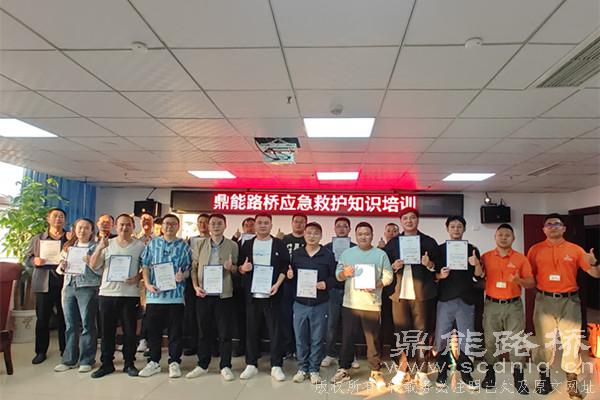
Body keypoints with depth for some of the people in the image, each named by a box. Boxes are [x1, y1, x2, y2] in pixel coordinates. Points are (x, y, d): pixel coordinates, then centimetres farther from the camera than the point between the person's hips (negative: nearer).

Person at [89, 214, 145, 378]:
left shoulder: (140, 245, 3)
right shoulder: (107, 244, 8)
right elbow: (93, 265, 2)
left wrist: (138, 278, -14)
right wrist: (99, 248, -13)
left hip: (130, 293, -2)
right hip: (107, 293, 2)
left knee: (130, 331, 4)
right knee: (107, 330, 8)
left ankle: (129, 363, 16)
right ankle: (106, 363, 20)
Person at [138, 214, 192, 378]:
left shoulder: (183, 246, 4)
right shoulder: (152, 244, 9)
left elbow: (189, 268, 4)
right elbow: (145, 266, 8)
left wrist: (183, 276, -17)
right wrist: (148, 284, -5)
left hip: (175, 295, -1)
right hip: (154, 294, 2)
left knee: (175, 330, 4)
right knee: (153, 329, 9)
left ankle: (174, 362, 17)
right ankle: (154, 362, 24)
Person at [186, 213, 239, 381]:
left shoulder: (232, 245, 2)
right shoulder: (200, 245, 7)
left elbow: (237, 269, 5)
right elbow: (193, 268, 6)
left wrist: (231, 268, -17)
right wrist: (195, 286, -7)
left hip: (224, 295, -2)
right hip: (203, 294, 2)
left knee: (225, 332, 3)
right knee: (204, 331, 11)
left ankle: (225, 366, 15)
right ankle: (202, 365, 25)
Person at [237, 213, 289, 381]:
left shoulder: (279, 245, 3)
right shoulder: (247, 245, 10)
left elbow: (285, 267, -1)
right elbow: (239, 266, 12)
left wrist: (277, 284, -13)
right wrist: (243, 269, -11)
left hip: (271, 294, -2)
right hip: (252, 294, 2)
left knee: (274, 330, 1)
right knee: (251, 330, 8)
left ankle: (276, 366, 11)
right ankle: (251, 365, 20)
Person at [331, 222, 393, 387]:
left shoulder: (381, 254, 2)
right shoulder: (347, 253, 7)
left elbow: (388, 276, -1)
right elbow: (338, 275, 5)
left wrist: (376, 286, -17)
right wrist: (344, 273, -17)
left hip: (372, 304, -1)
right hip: (350, 304, 2)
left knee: (373, 339, 6)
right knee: (347, 337, 8)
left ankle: (375, 372, 20)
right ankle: (343, 370, 21)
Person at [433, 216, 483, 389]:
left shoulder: (472, 249, 6)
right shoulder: (440, 249, 4)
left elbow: (479, 276, 1)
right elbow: (432, 275, 5)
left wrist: (477, 264, -18)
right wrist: (440, 275, -16)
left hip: (466, 300, 1)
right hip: (445, 299, -1)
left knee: (466, 338, 6)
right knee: (442, 338, 2)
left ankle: (466, 372, 21)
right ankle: (442, 372, 15)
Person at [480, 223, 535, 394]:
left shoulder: (521, 258, 0)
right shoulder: (485, 257, 2)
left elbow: (532, 283, -1)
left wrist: (519, 281, -20)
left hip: (513, 305, 0)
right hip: (491, 305, 1)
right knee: (490, 340, 7)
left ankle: (519, 377, 13)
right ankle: (490, 373, 23)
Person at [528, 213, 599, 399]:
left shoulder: (575, 249, 2)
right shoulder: (535, 249, 2)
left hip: (569, 301, 0)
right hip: (544, 301, 0)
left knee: (572, 342, 4)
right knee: (544, 341, 10)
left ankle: (572, 384, 18)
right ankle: (544, 379, 25)